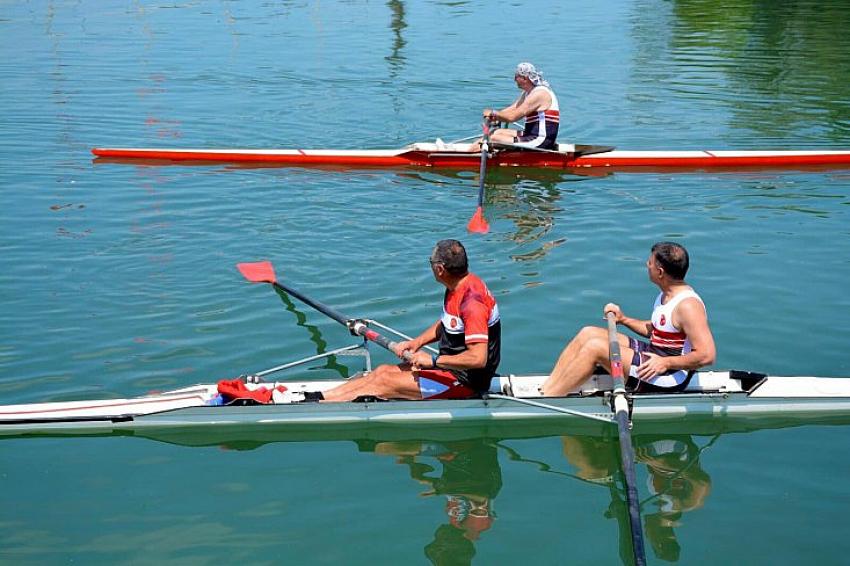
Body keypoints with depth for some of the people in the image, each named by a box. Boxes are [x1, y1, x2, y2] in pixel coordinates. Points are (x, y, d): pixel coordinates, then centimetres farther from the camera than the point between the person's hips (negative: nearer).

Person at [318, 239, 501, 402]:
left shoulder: (472, 302, -28)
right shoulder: (457, 287, 5)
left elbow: (478, 359, -34)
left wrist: (433, 360, -25)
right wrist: (417, 342, 6)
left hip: (465, 381, -10)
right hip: (451, 367, 10)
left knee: (384, 382, -11)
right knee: (383, 371, 4)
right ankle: (318, 398, 4)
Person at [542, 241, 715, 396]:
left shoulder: (687, 305, -21)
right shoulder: (666, 295, 10)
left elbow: (707, 355, -26)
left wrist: (666, 363, -26)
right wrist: (624, 319, 10)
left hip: (670, 378, -10)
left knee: (595, 347, -20)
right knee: (588, 333, 1)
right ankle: (544, 391, -5)